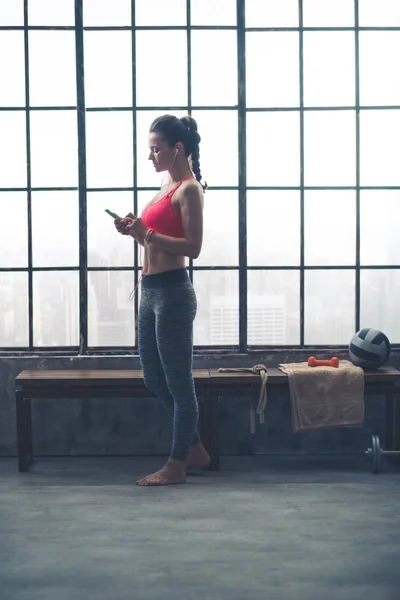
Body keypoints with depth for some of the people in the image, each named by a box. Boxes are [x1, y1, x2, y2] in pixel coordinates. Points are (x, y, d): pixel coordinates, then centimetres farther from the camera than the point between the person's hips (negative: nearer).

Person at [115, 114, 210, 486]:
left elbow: (192, 247, -18)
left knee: (178, 383, 1)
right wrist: (136, 231, 5)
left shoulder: (189, 190, -10)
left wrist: (146, 232, -22)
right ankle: (194, 449, 29)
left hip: (172, 293, -10)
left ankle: (176, 466, 12)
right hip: (151, 291, 10)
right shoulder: (168, 187, 17)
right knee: (154, 379, 16)